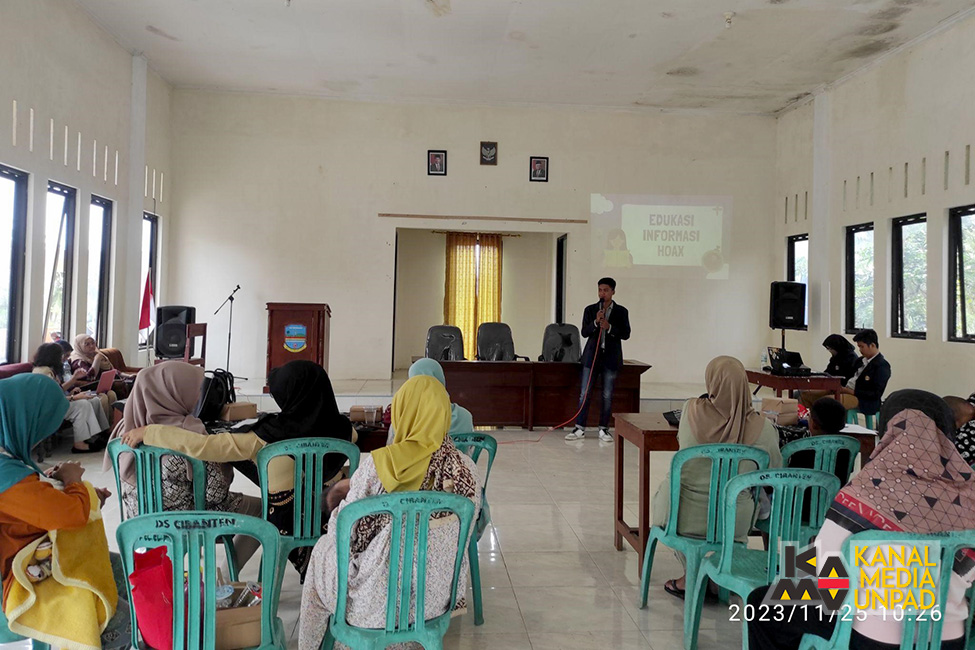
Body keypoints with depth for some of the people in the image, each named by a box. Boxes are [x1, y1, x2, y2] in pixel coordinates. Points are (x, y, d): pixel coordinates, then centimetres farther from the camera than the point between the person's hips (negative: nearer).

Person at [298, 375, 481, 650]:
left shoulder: (377, 465, -23)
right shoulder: (466, 469, -12)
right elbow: (465, 532, 3)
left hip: (379, 600, -3)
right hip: (436, 597, 4)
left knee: (323, 548, 27)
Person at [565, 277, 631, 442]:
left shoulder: (621, 311, 3)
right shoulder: (590, 310, 7)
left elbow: (626, 334, -2)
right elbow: (584, 332, 1)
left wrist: (609, 327, -16)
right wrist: (596, 322, -16)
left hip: (611, 358, -1)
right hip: (592, 356, 1)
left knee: (607, 396, 4)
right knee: (585, 394, -1)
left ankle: (604, 429, 14)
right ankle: (580, 429, 6)